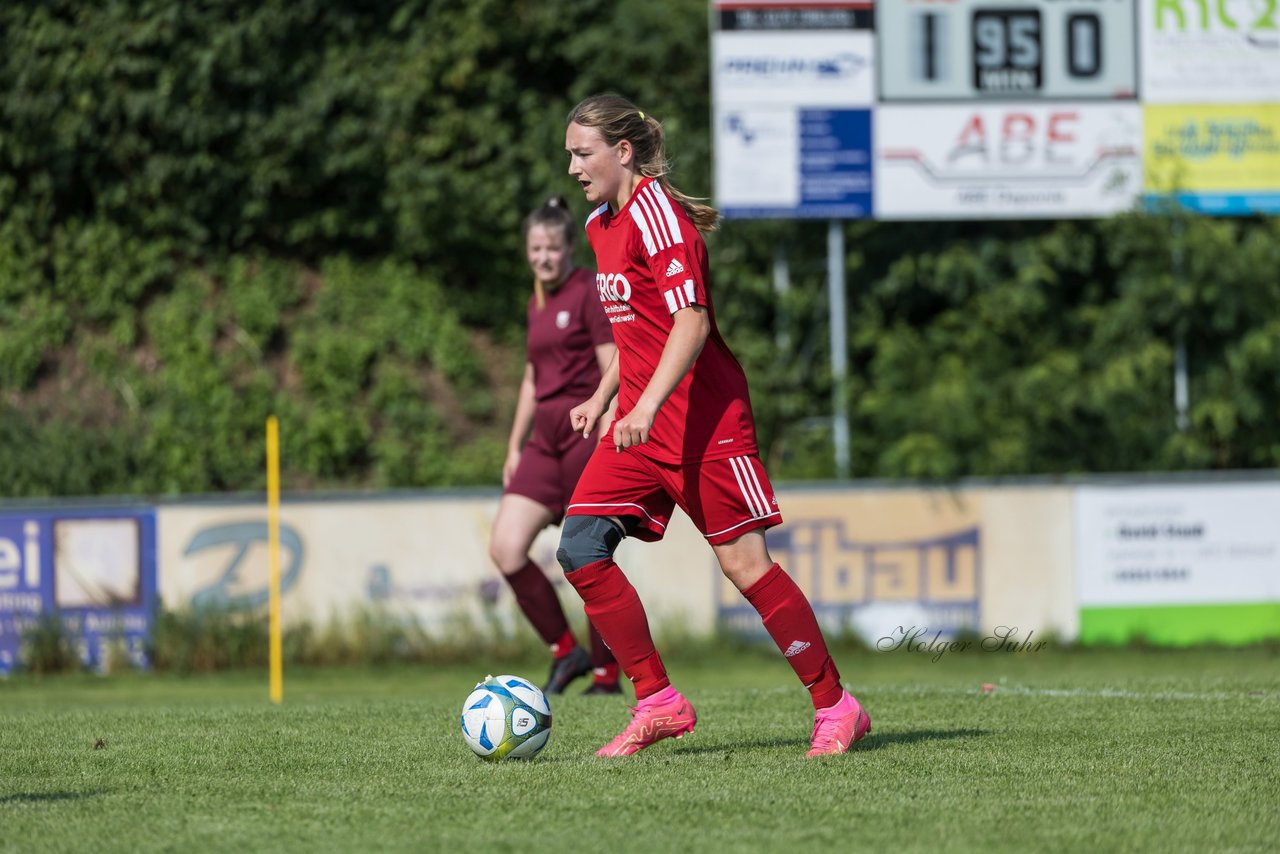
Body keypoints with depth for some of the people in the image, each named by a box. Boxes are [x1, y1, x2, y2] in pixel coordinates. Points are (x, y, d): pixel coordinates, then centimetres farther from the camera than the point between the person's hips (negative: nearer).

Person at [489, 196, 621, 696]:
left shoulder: (589, 293, -6)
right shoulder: (537, 303, 17)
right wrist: (515, 447, 22)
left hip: (586, 434, -7)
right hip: (545, 438, 7)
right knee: (505, 551, -6)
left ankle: (606, 674, 7)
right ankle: (565, 651, 7)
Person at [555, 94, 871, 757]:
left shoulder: (655, 213, -14)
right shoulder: (601, 224, 14)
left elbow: (691, 322, -22)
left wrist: (646, 407, -30)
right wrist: (601, 399, 22)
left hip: (703, 418, -9)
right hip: (641, 422, 9)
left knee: (743, 561, -7)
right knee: (579, 549, -5)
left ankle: (836, 708, 4)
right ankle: (658, 703, 0)